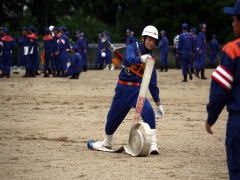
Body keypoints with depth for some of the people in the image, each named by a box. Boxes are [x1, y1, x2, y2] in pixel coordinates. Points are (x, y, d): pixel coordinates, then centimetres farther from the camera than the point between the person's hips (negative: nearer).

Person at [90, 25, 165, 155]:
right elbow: (130, 59, -29)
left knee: (148, 111, -24)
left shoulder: (150, 59, 8)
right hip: (123, 89, -2)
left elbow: (152, 83, 12)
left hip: (138, 91, 2)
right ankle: (107, 142, 37)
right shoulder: (132, 47, -4)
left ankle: (153, 145, -26)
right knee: (113, 116, 10)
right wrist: (141, 59, -52)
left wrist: (158, 104, 9)